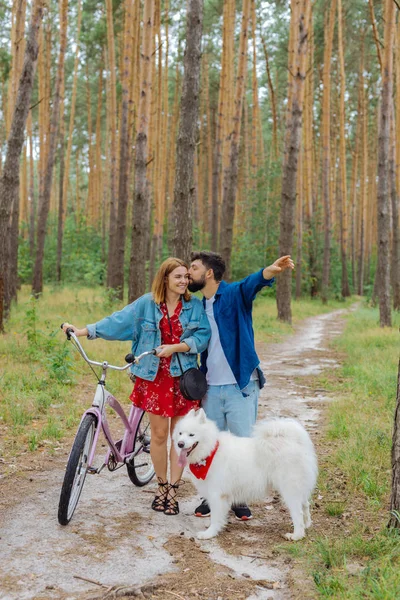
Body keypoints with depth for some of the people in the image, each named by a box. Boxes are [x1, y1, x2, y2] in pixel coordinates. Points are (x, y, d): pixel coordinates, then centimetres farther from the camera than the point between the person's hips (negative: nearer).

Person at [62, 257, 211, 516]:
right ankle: (162, 485, 24)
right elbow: (118, 321, -2)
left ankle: (173, 491, 15)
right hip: (154, 377, 0)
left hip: (182, 378, 0)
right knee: (159, 434, 5)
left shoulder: (195, 306, -1)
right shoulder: (147, 303, -1)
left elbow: (202, 337, -8)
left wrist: (175, 347, -20)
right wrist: (82, 331, -7)